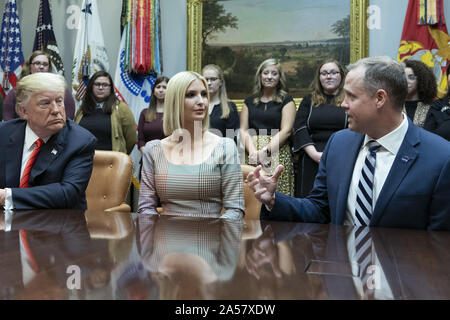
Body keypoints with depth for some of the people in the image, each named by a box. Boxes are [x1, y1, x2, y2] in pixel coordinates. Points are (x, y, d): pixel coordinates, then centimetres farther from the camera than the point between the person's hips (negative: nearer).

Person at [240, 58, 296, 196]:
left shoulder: (286, 101, 8)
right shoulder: (249, 102, 16)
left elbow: (286, 131, -3)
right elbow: (243, 130, 8)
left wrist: (265, 151, -14)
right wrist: (253, 152, -10)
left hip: (278, 153, -2)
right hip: (251, 157, 2)